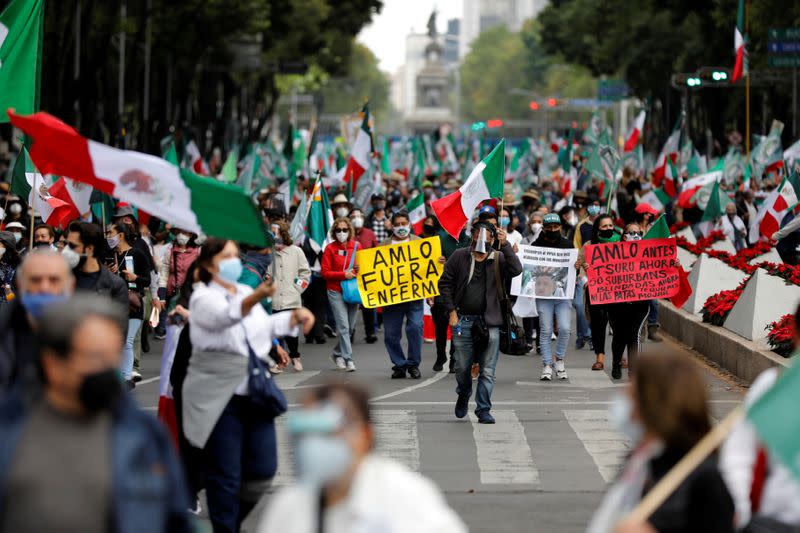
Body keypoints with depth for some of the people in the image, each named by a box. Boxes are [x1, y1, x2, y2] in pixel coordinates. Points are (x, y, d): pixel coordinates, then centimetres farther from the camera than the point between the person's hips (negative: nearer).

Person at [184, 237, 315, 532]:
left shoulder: (246, 292, 15)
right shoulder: (203, 297, -8)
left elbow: (267, 326, 23)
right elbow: (224, 316, -30)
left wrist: (296, 316, 6)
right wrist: (256, 298, -48)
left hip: (254, 393, 6)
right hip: (220, 397, -6)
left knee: (263, 468, 6)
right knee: (225, 475, -3)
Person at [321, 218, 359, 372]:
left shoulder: (356, 246, 5)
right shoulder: (330, 249, -3)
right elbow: (325, 273, -5)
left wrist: (359, 269, -8)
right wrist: (344, 274, -16)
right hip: (336, 291, -4)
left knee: (350, 327, 9)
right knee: (343, 326, -10)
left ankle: (337, 353, 28)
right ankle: (348, 359, -7)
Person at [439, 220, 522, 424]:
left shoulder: (498, 259, 3)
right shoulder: (459, 256, 4)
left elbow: (516, 270, -16)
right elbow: (445, 283, 6)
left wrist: (505, 245, -19)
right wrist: (451, 311, -1)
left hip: (489, 322, -1)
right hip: (463, 320, 1)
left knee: (487, 370, -2)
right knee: (462, 366, 9)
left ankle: (483, 410, 5)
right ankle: (463, 395, 38)